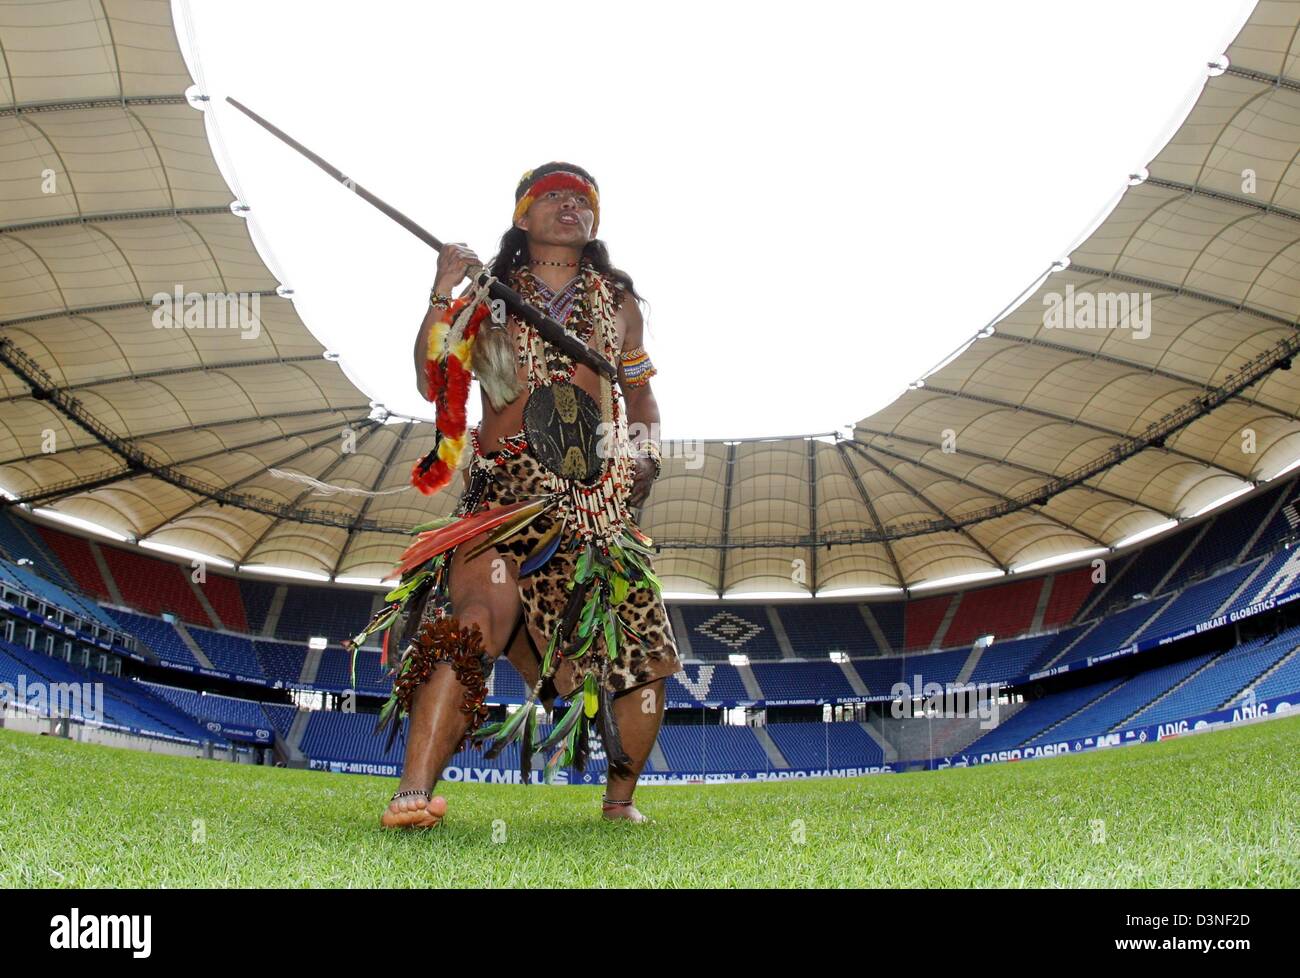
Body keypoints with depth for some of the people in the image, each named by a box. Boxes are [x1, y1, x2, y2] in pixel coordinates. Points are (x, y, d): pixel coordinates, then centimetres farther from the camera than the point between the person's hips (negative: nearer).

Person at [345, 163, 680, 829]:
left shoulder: (618, 300, 21)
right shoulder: (488, 294, 13)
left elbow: (640, 393, 23)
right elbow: (432, 384, 4)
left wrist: (647, 453, 5)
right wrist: (442, 300, -8)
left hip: (601, 496, 3)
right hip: (508, 486, -3)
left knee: (642, 656, -4)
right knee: (476, 617, -27)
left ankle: (619, 801, 18)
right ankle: (415, 794, -31)